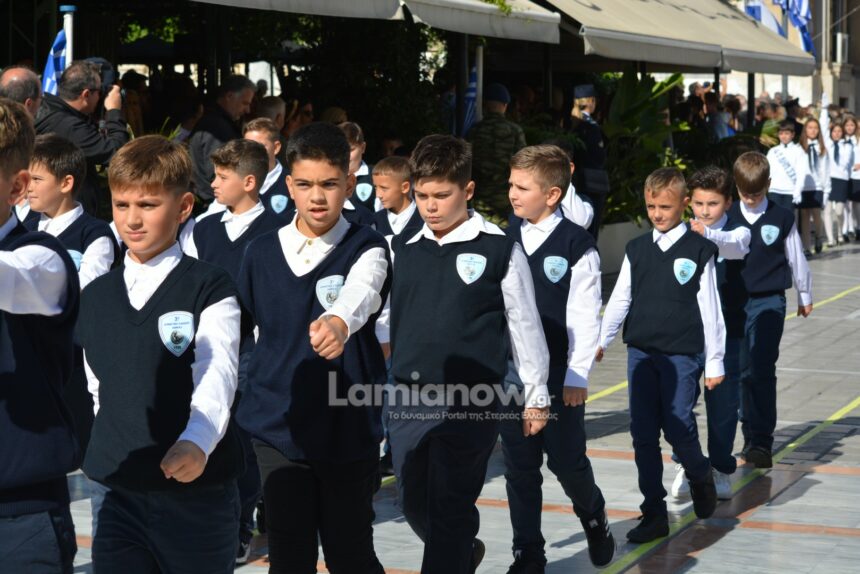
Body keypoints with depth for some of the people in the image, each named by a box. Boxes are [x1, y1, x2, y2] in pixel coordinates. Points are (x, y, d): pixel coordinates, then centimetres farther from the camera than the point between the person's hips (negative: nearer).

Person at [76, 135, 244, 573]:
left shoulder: (209, 288, -6)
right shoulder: (96, 296, 9)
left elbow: (216, 373, -21)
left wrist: (196, 443, -37)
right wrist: (115, 448, 11)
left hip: (198, 493, -4)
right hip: (121, 493, 4)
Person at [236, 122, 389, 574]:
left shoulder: (366, 249, -7)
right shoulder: (262, 253, 2)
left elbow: (361, 292, -31)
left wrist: (340, 321, -53)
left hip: (348, 429, -2)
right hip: (278, 425, 2)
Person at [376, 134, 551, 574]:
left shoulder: (499, 250, -4)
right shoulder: (402, 250, 8)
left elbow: (525, 325, 2)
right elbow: (385, 317, 18)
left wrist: (536, 396, 5)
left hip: (469, 402, -5)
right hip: (407, 398, 5)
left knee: (449, 510, -6)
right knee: (414, 505, 15)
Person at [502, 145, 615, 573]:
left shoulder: (577, 245, -9)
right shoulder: (504, 240, 3)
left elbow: (585, 315, -9)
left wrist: (577, 376, -11)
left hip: (560, 377, -4)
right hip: (510, 373, 4)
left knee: (567, 461, 4)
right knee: (519, 467, 7)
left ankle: (593, 518, 34)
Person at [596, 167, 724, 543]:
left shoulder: (699, 250, -1)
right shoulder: (636, 250, 9)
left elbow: (710, 309, 0)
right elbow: (620, 300, 11)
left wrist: (715, 362, -1)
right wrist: (601, 340, 0)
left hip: (682, 354, -4)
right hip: (640, 352, 4)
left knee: (678, 427, -9)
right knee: (643, 434, 2)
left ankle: (700, 477, 23)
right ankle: (654, 514, 9)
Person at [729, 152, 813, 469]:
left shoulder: (782, 218, 0)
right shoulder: (728, 217, 1)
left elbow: (796, 258, 9)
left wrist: (805, 295, 17)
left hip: (769, 302, -2)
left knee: (762, 371, -10)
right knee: (744, 371, 9)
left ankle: (761, 442, -11)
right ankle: (751, 436, 21)